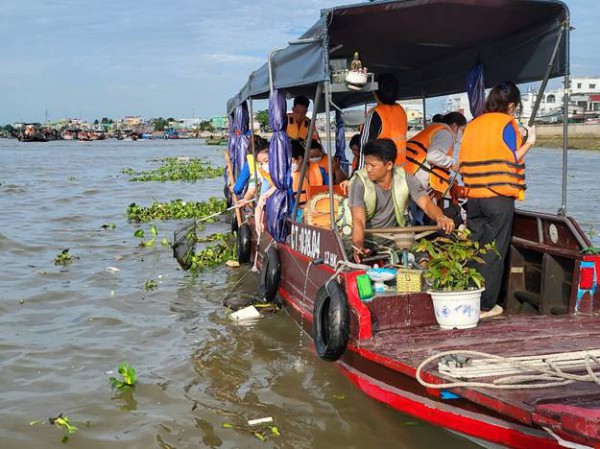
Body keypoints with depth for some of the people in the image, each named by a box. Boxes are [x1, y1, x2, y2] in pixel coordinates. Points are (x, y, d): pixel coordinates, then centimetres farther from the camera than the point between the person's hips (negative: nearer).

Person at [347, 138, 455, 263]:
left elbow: (426, 203, -16)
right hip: (366, 238, -2)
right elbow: (358, 220, -26)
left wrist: (440, 218, -40)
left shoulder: (405, 179, -9)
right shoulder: (360, 182, -17)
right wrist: (358, 247, -45)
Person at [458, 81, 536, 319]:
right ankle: (486, 305, 3)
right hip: (499, 198, -5)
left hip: (473, 196, 5)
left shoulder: (472, 125, 10)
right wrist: (530, 140, 4)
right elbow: (512, 159, -7)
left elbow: (463, 161, 11)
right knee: (494, 253, 1)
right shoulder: (506, 124, -6)